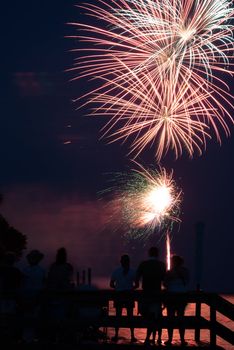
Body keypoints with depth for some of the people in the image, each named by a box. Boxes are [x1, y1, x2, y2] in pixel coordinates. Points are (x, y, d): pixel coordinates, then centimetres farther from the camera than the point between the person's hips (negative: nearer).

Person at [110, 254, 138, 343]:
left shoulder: (116, 272, -3)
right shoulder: (132, 272, -3)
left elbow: (111, 284, -1)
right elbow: (136, 285, -3)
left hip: (118, 295, 0)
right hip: (129, 295, 0)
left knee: (118, 315, 8)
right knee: (130, 315, 7)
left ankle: (116, 336, 8)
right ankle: (132, 336, 5)